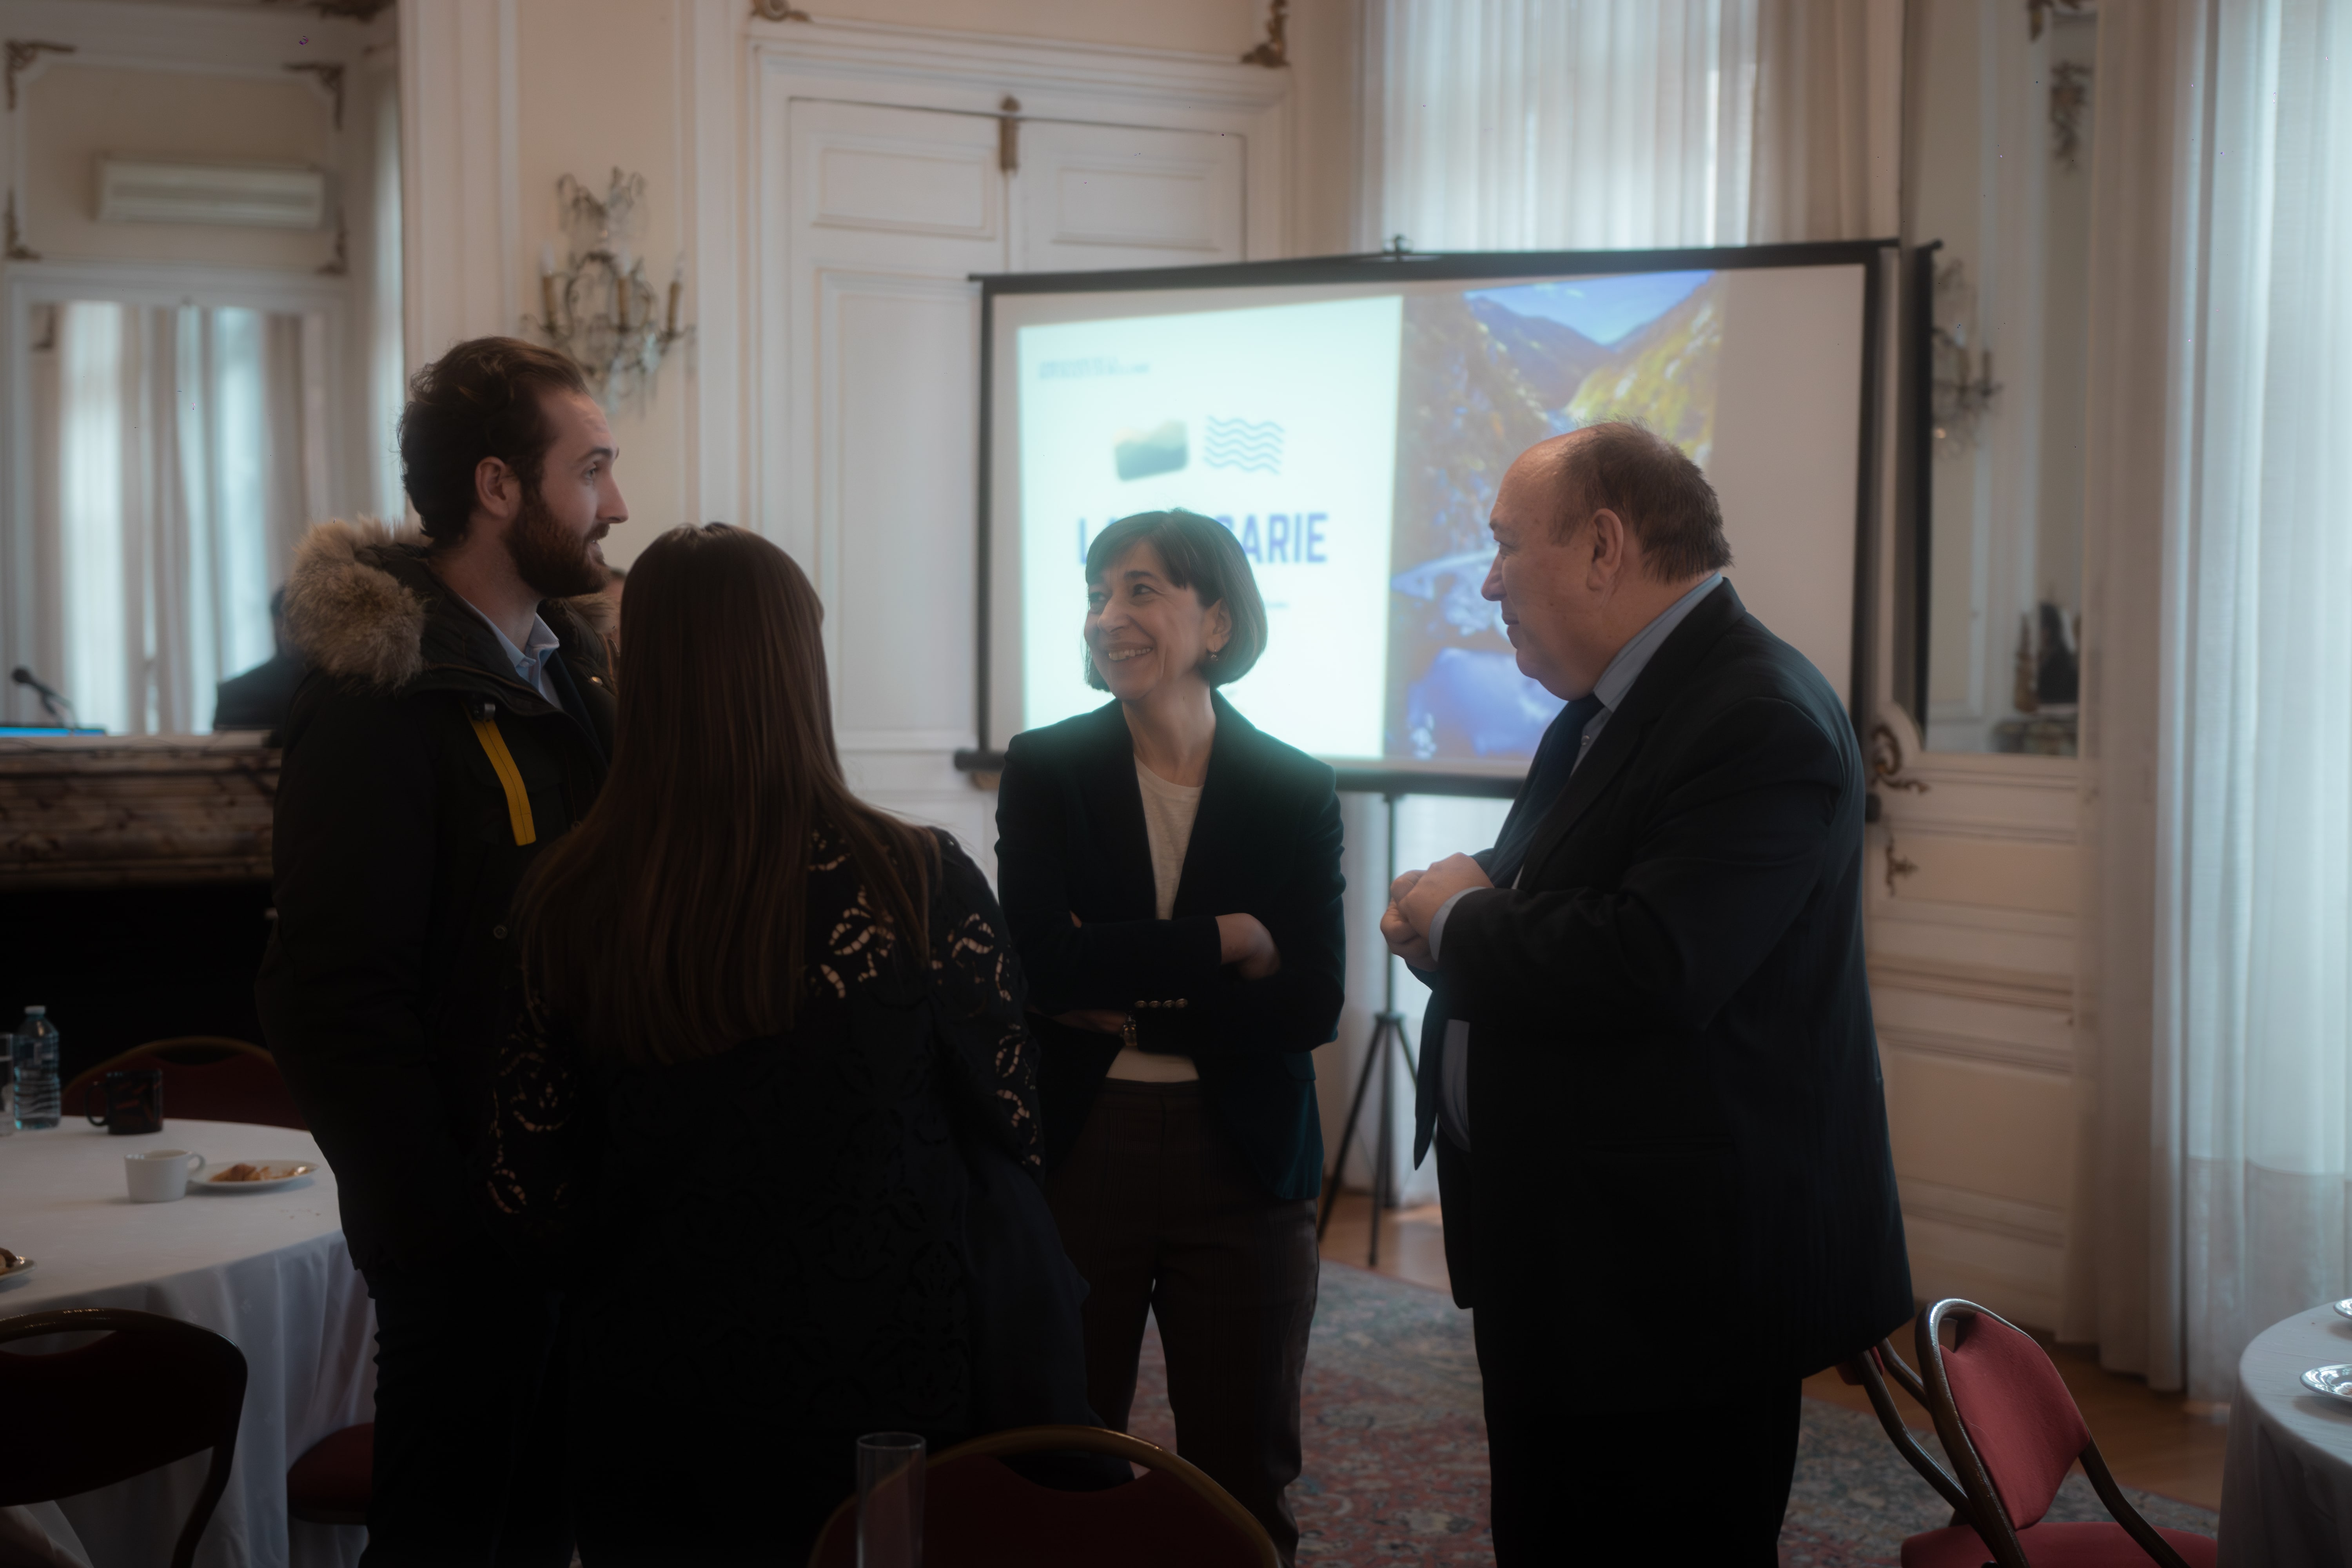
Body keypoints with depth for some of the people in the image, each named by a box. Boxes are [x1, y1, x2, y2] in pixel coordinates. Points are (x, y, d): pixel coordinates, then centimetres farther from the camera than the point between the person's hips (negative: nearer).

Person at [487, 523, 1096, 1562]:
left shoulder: (566, 907, -10)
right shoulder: (920, 887, -16)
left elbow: (533, 1201, -4)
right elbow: (1013, 1130, -6)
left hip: (656, 1406, 2)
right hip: (888, 1395, -1)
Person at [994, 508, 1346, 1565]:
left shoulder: (1294, 791, 0)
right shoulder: (1045, 770, -1)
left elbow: (1310, 1003, -9)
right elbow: (1041, 963, -14)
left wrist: (1125, 1001, -14)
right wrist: (1223, 941, -13)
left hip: (1240, 1159, 1)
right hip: (1078, 1151, 0)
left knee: (1242, 1478, 9)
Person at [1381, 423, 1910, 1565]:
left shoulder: (1760, 720, -21)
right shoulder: (1602, 709, 13)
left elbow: (1656, 967, -32)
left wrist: (1458, 920, -15)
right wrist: (1452, 910, -3)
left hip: (1672, 1286, -10)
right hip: (1563, 1258, 10)